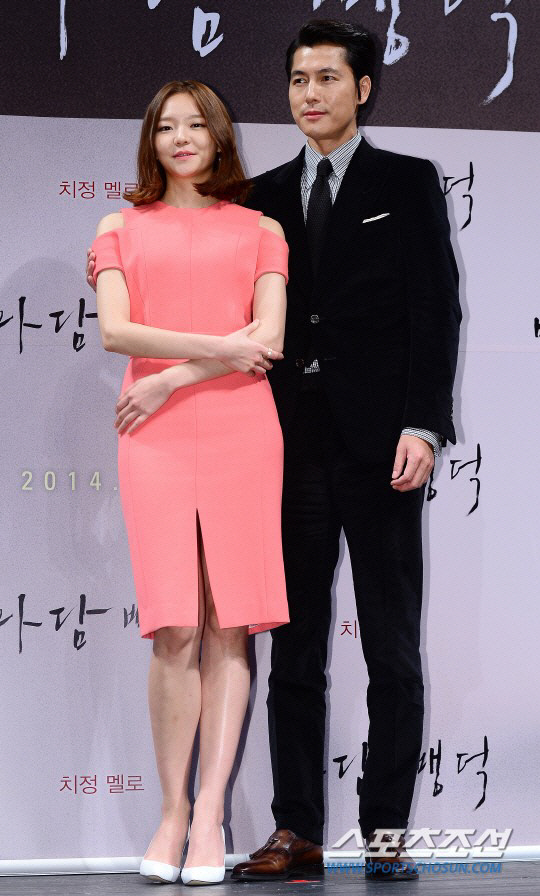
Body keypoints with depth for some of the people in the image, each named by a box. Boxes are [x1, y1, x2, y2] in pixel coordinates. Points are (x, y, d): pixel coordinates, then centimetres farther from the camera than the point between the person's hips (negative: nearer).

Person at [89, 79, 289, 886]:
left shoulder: (260, 229, 14)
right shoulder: (122, 228, 15)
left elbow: (269, 335, 1)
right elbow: (115, 330, 0)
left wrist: (171, 380, -7)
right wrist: (221, 347, -8)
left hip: (241, 429, 0)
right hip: (155, 437, 0)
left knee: (230, 626, -5)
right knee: (175, 629, -8)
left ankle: (210, 816, -3)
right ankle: (173, 810, 2)